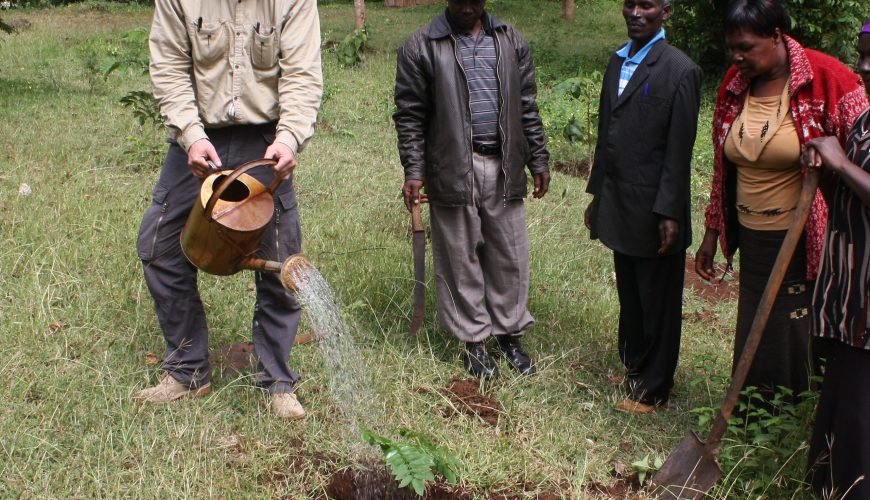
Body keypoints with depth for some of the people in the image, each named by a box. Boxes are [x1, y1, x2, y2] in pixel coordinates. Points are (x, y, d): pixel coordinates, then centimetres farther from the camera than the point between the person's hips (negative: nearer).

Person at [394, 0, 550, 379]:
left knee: (510, 256, 10)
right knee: (460, 259, 6)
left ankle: (509, 333, 26)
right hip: (452, 170, -3)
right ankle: (474, 340, 21)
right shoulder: (421, 47, -3)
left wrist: (539, 160, 10)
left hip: (503, 167, 3)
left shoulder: (511, 42, 8)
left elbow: (527, 108, 12)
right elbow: (410, 116, -3)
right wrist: (414, 171, -9)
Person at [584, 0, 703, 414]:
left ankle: (654, 388, 22)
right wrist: (597, 196, 14)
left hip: (654, 210, -6)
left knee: (658, 303, 8)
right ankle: (633, 368, 34)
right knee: (629, 298, 17)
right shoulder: (618, 62, 11)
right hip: (619, 206, 6)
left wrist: (669, 213, -16)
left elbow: (679, 150, -15)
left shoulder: (680, 70, -12)